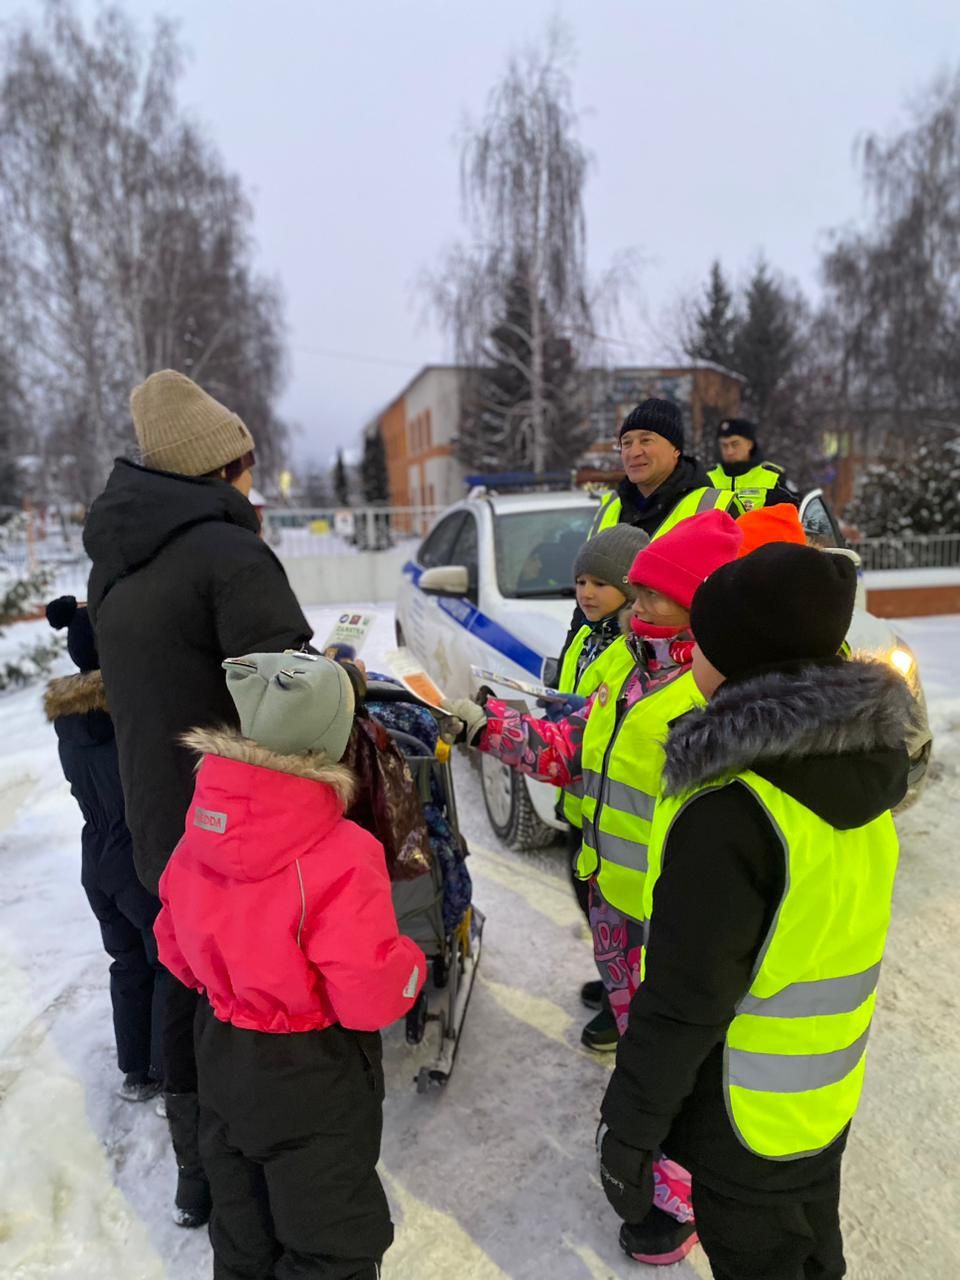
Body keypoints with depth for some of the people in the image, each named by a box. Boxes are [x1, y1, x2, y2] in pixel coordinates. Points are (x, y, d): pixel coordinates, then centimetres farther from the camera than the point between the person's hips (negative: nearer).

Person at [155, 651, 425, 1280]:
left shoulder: (199, 835, -11)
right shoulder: (341, 858, -31)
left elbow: (177, 952, 3)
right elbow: (372, 997, -26)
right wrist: (411, 962, -7)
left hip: (223, 1061, 6)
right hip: (313, 1080, -6)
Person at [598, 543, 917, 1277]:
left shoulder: (729, 810, -33)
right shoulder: (860, 763, -8)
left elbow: (683, 1000, -27)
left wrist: (630, 1128, -14)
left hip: (747, 1110, -6)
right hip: (829, 1089, 7)